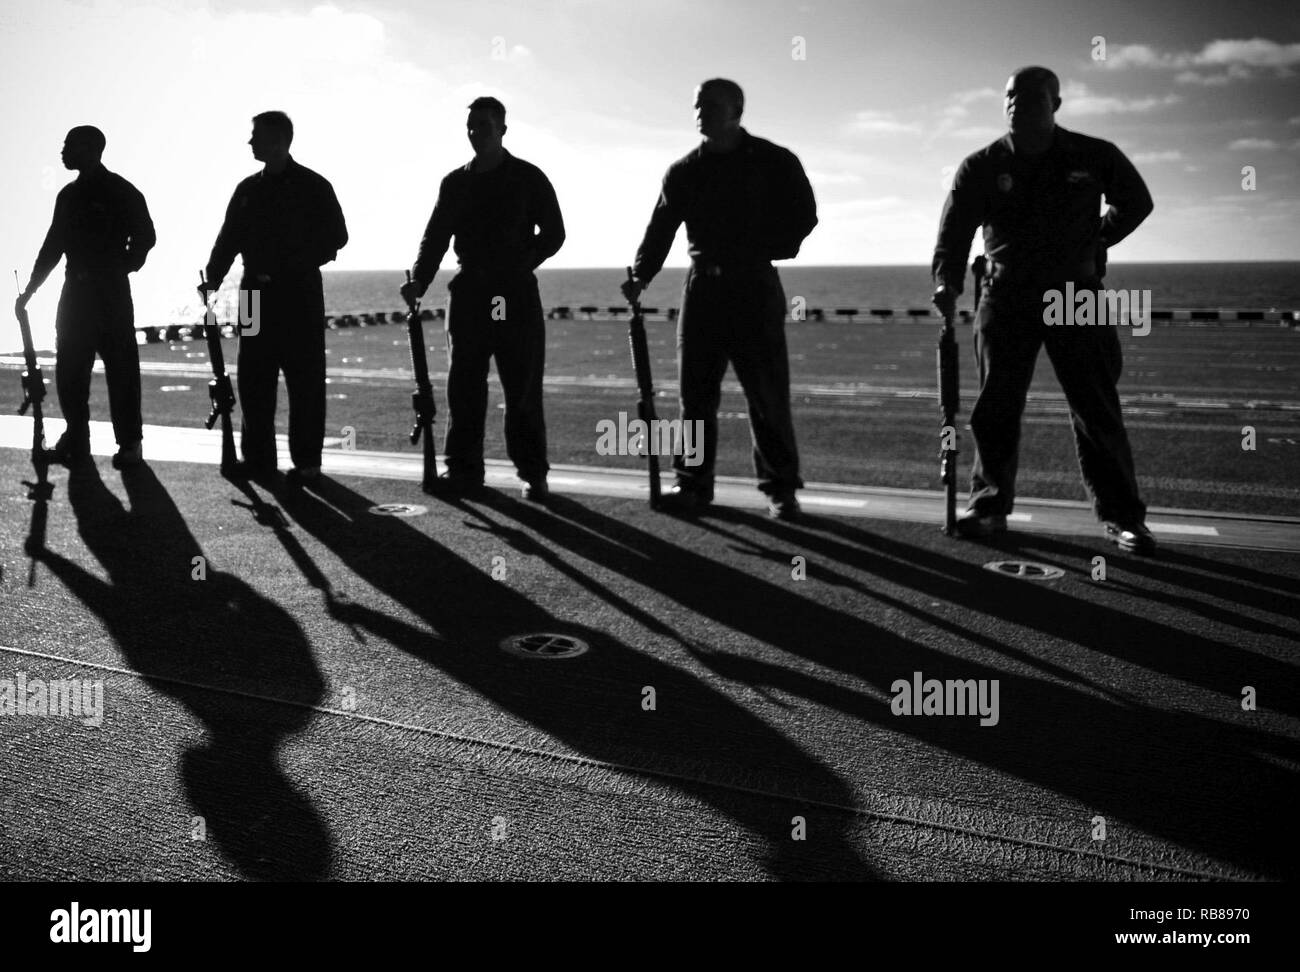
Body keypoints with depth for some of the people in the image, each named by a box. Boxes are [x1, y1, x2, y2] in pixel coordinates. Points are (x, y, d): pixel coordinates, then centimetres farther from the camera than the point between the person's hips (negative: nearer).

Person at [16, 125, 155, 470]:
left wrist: (120, 268, -8)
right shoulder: (69, 195, 15)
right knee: (69, 368, 3)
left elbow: (144, 237, -2)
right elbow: (53, 244, 19)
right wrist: (30, 288, 16)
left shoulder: (121, 192, -2)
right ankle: (75, 440, 11)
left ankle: (129, 444, -1)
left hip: (111, 293, -6)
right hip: (75, 290, 6)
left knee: (121, 369, -5)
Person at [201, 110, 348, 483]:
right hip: (257, 294, 5)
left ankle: (306, 461, 2)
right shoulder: (248, 189, 14)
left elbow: (335, 236, -5)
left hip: (299, 294, -5)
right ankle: (257, 457, 12)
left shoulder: (312, 186, -1)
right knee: (253, 379, 4)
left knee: (304, 380, -3)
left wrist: (292, 266, -14)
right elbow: (229, 239, 14)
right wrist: (213, 278, 1)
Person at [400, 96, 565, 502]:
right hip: (468, 294, 3)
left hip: (516, 294, -3)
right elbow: (436, 236, 10)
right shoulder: (455, 182, 13)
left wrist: (519, 266, -10)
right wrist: (419, 281, -6)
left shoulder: (528, 178, 4)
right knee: (463, 386, 2)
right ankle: (463, 468, 10)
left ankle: (532, 473, 3)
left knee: (523, 389, -2)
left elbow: (552, 234, 2)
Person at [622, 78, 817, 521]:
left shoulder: (775, 162, 2)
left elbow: (803, 215, 3)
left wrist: (764, 249, -11)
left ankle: (780, 488, 5)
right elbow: (660, 227, 6)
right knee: (696, 391, 3)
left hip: (755, 288, -3)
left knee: (767, 394, -3)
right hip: (703, 288, 3)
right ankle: (693, 483, 11)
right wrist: (640, 274, -9)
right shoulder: (684, 171, 11)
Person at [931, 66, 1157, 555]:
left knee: (1097, 410, -1)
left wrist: (1095, 242, 4)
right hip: (1005, 297, 1)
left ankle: (1121, 515, 7)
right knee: (995, 407, 2)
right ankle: (989, 505, 14)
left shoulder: (1095, 157, -1)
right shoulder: (981, 166, -3)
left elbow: (1136, 203, 15)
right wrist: (947, 281, -31)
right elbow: (954, 230, -14)